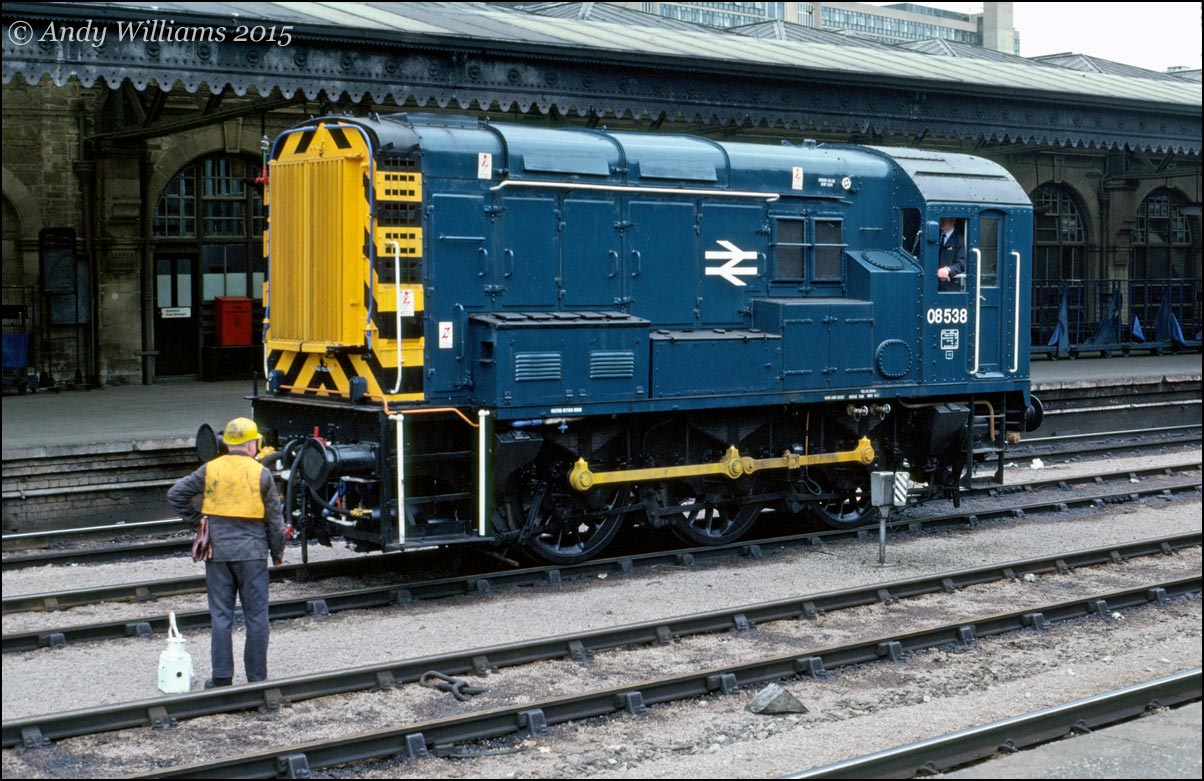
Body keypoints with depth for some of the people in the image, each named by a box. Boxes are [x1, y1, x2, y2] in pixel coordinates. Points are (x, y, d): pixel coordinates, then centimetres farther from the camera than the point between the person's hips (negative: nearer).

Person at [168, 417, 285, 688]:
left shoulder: (209, 470, 1)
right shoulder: (261, 474, -3)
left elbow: (176, 494, 4)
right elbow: (275, 518, 0)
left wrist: (197, 519, 12)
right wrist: (278, 553, 11)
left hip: (218, 551, 2)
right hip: (252, 553, -2)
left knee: (221, 616, 8)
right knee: (256, 617, 6)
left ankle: (221, 678, 9)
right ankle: (257, 678, 9)